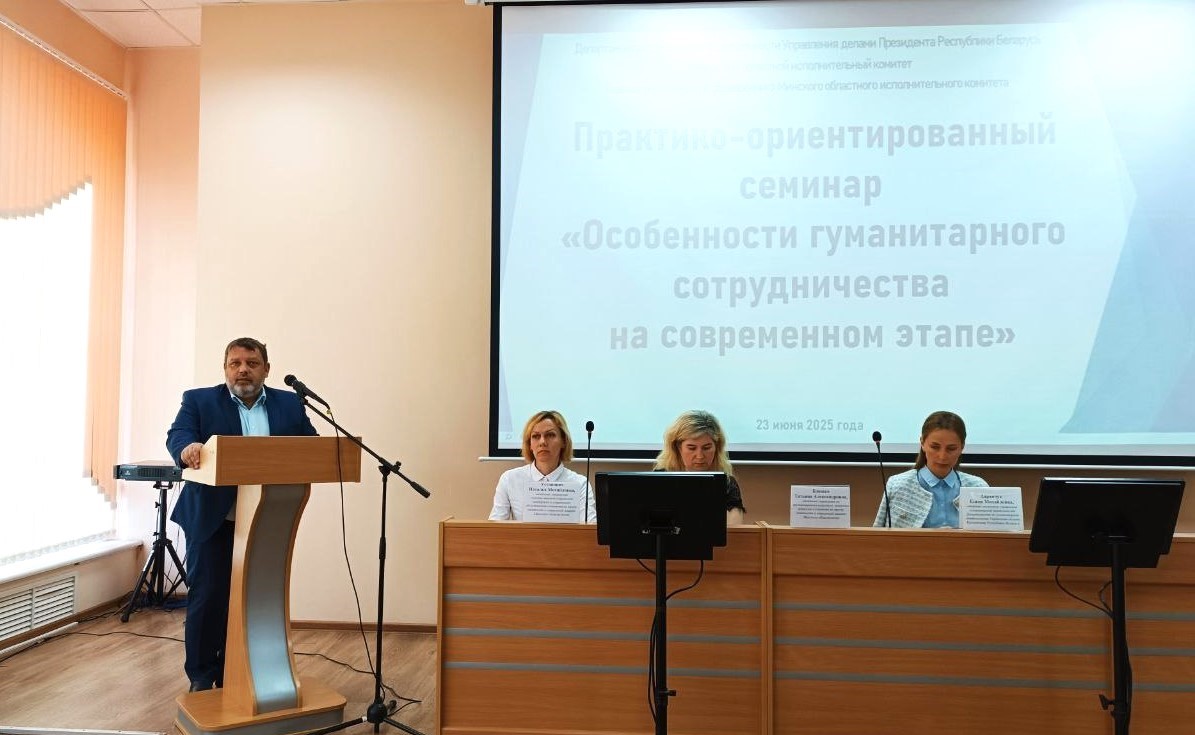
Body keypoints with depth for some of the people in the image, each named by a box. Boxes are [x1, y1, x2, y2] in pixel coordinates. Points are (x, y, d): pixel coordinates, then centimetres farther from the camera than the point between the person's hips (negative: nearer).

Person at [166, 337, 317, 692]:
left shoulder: (290, 405, 9)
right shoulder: (198, 401, 3)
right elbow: (177, 435, -13)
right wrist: (188, 447, -36)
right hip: (213, 520, -2)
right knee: (207, 598, 2)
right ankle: (201, 679, 19)